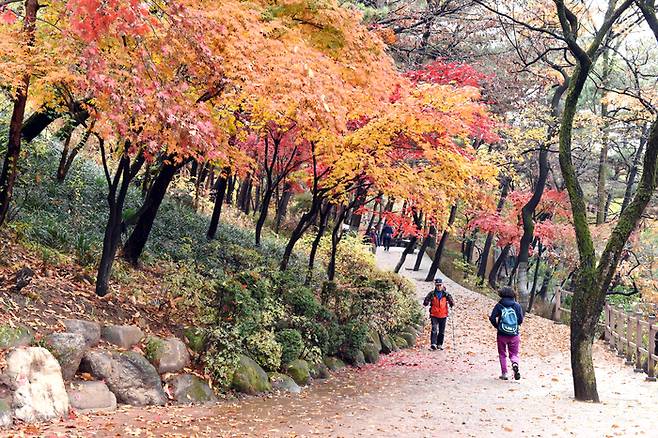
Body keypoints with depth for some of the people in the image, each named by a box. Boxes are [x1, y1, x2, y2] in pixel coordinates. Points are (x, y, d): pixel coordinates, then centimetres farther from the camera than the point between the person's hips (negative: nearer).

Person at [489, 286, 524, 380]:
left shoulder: (499, 305, -4)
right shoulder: (517, 305, 0)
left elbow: (492, 318, -8)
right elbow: (521, 320, -1)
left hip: (502, 335, -1)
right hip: (514, 335, 1)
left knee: (502, 354, 14)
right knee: (514, 353, 11)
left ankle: (504, 373, 11)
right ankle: (515, 364, -20)